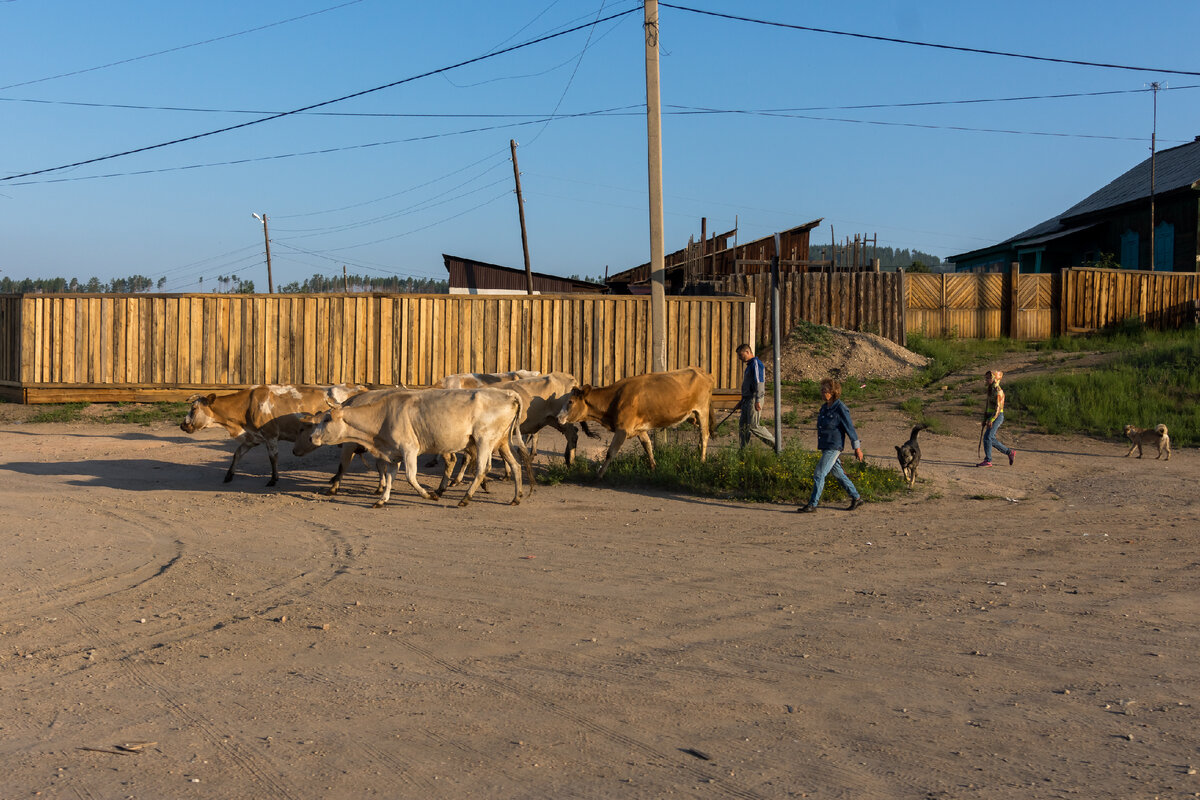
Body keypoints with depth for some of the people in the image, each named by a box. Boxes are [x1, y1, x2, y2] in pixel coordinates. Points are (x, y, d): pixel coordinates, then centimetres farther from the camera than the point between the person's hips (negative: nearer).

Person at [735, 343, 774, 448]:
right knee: (743, 425, 7)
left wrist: (757, 400, -26)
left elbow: (759, 382, -20)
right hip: (747, 399, 10)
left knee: (754, 426, -11)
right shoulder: (749, 365, 20)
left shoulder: (756, 363, -11)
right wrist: (742, 400, 27)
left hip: (754, 399, -10)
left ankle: (775, 443, -4)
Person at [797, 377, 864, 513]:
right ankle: (856, 498, 27)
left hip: (833, 447, -9)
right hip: (824, 446, 9)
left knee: (819, 474, -11)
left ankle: (812, 504, -6)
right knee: (838, 474, 15)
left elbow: (850, 428, -12)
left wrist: (857, 448, -9)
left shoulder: (840, 409, -15)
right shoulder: (824, 408, 10)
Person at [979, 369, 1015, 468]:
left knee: (987, 437, -14)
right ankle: (1010, 452, 21)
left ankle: (987, 460, -11)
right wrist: (985, 418, 17)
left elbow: (998, 407, -20)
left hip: (997, 417, -9)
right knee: (991, 439, 10)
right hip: (990, 416, 9)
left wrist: (991, 420, -25)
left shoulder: (998, 391, -15)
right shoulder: (990, 390, 14)